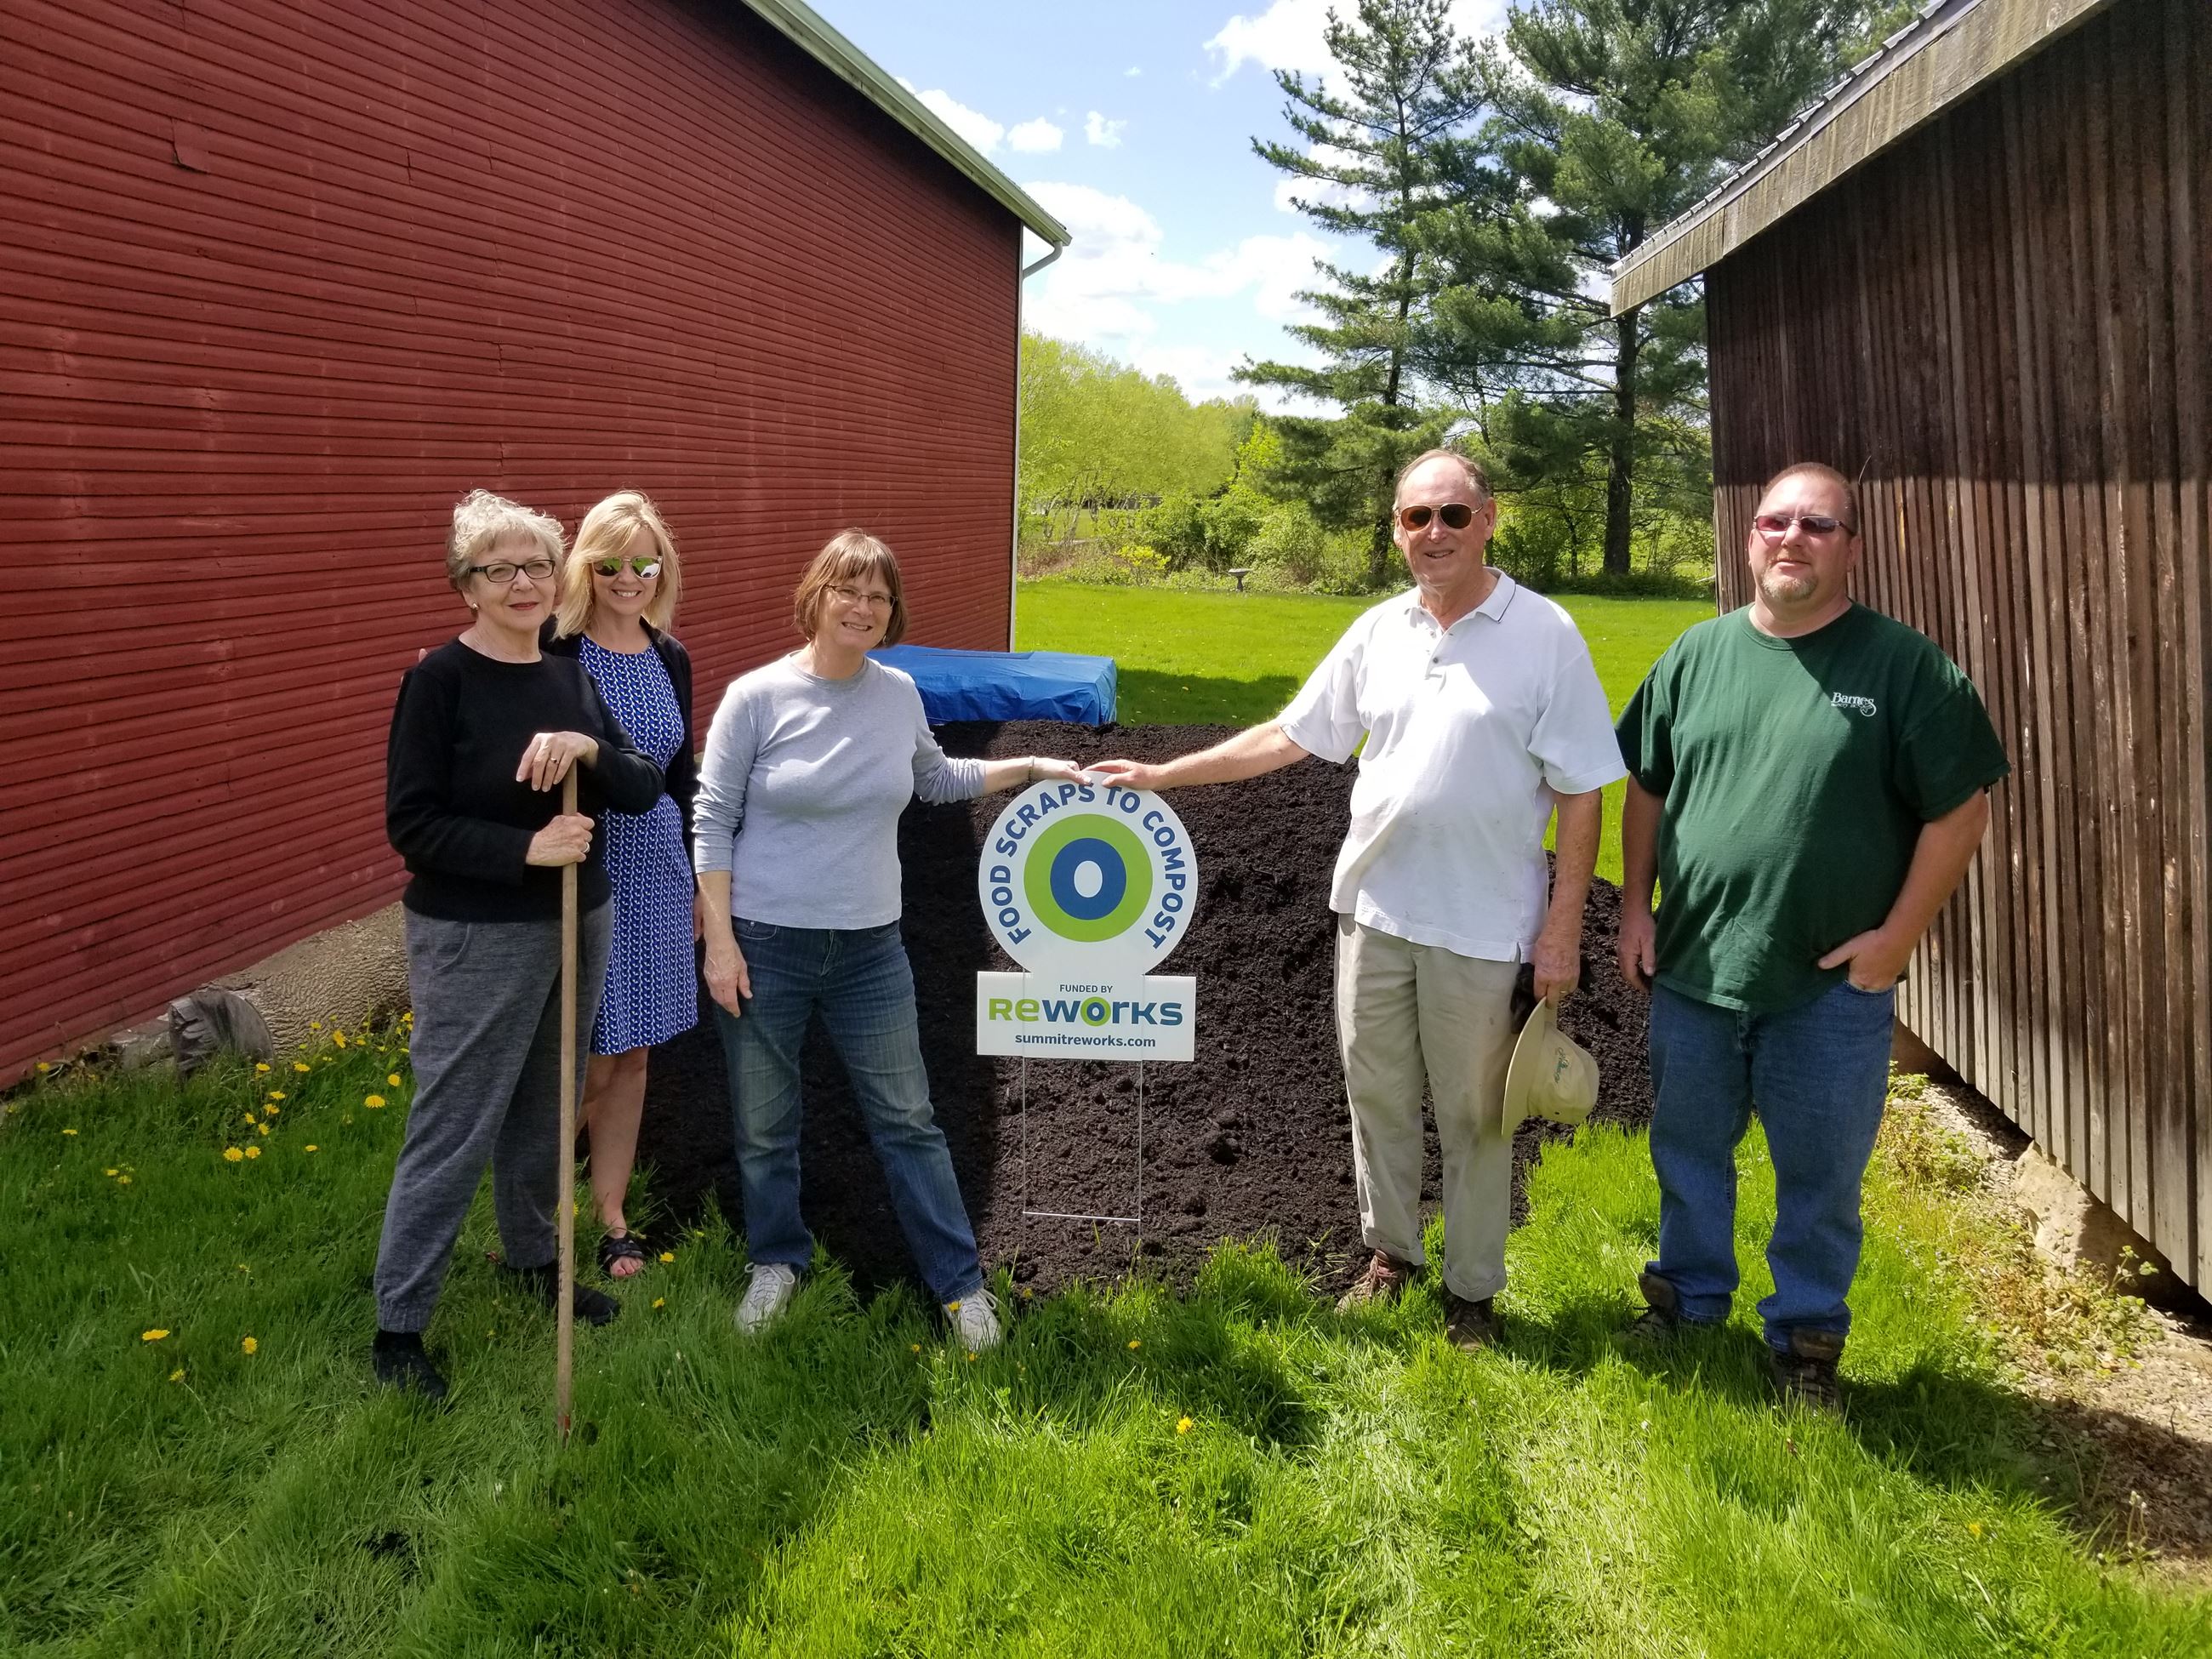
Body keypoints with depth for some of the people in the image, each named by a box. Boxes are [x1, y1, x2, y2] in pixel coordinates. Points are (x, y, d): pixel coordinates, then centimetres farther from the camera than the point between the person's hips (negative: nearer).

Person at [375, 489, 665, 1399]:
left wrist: (589, 749, -19)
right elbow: (411, 822, -14)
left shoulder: (570, 678, 6)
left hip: (578, 924, 6)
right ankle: (397, 1326, 12)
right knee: (452, 1132, -1)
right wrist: (526, 848, -23)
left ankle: (533, 1256, 39)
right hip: (476, 939, -6)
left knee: (542, 1112, 19)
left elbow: (645, 790, 0)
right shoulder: (440, 680, -11)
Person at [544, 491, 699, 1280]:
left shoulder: (670, 657, 7)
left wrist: (695, 877, 17)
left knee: (631, 1054, 12)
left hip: (654, 869, 5)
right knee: (589, 1057, 0)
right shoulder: (554, 651, -11)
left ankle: (610, 1215, 26)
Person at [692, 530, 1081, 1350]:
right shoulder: (757, 696, -10)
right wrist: (719, 940, -10)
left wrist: (1031, 770, 13)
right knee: (764, 1126, 12)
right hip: (765, 944, -2)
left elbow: (932, 777, 21)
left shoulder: (898, 693, 1)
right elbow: (712, 821, -6)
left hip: (869, 947, 2)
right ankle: (776, 1265, 36)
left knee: (907, 1120, 7)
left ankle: (962, 1286, 19)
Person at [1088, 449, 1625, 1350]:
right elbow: (1289, 736, 10)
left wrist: (1563, 927, -11)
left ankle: (1471, 1290, 27)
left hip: (1482, 923, -4)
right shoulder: (1378, 632, 4)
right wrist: (1161, 775, 7)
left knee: (1473, 1114, 10)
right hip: (1373, 906, 5)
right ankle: (1389, 1252, 37)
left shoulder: (1545, 635, -9)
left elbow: (1578, 791, -8)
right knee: (1376, 1091, 17)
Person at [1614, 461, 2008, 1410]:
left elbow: (1960, 809, -6)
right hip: (1692, 971, 3)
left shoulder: (1905, 667, -7)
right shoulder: (1694, 656, 4)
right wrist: (1635, 906, 6)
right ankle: (1687, 1295, 40)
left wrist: (1896, 935, -10)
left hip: (1833, 984, -3)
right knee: (1689, 1154, 19)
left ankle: (1807, 1337, 30)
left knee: (1820, 1178, 10)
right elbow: (1647, 790, 11)